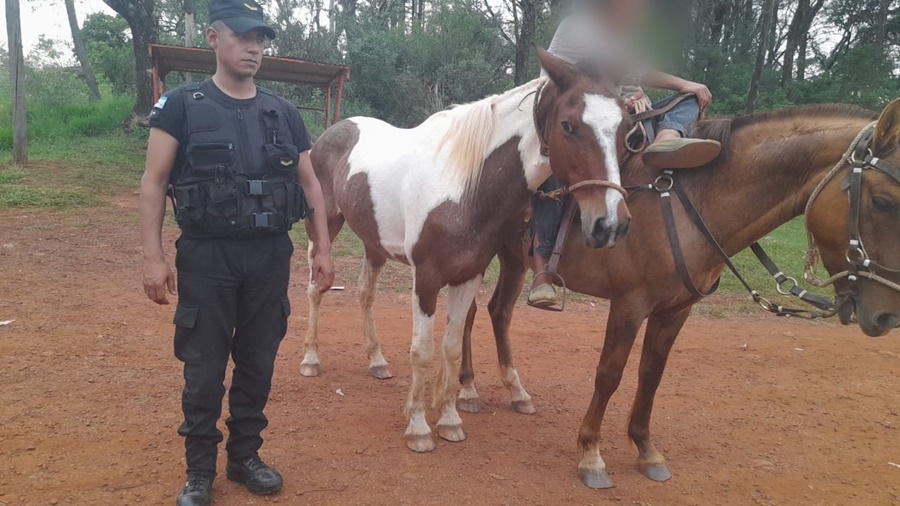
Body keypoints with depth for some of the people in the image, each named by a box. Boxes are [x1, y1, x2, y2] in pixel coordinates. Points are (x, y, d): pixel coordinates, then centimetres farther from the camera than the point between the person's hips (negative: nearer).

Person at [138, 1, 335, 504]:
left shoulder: (284, 113, 7)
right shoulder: (182, 105, -2)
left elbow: (310, 184, 10)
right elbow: (154, 184, -4)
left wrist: (324, 248, 5)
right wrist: (154, 257, -11)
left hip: (270, 255, 3)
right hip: (207, 255, -3)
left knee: (258, 362, 11)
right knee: (205, 368, 5)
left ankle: (245, 455, 29)